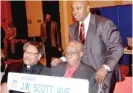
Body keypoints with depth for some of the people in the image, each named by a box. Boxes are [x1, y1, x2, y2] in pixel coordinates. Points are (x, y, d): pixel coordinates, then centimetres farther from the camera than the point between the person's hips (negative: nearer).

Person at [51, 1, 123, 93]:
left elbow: (117, 48, -14)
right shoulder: (73, 28, 6)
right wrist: (61, 59, -7)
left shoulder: (104, 24, -14)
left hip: (101, 74, -5)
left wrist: (105, 68, -26)